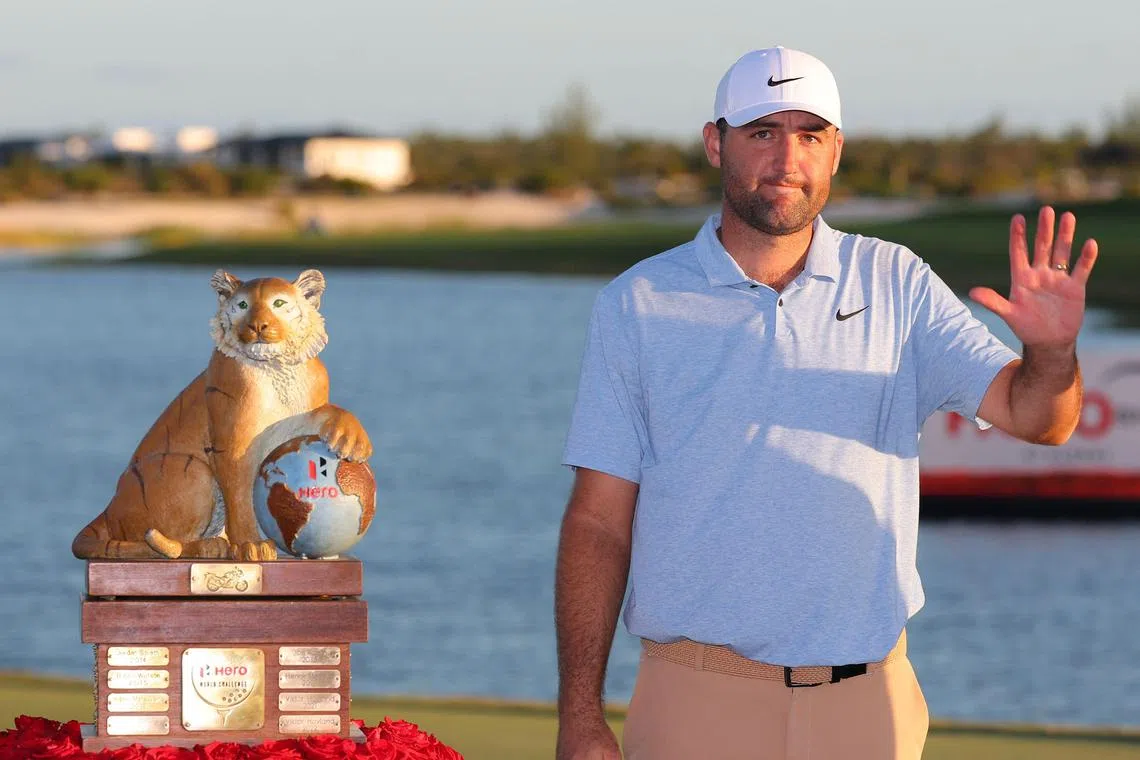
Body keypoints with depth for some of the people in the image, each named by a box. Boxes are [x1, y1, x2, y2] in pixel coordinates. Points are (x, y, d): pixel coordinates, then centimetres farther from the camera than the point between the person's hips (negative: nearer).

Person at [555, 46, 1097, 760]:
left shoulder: (897, 285, 7)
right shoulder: (637, 303, 3)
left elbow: (1033, 414, -2)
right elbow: (598, 521, 1)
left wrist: (1052, 351, -26)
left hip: (868, 701, 1)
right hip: (701, 700, -1)